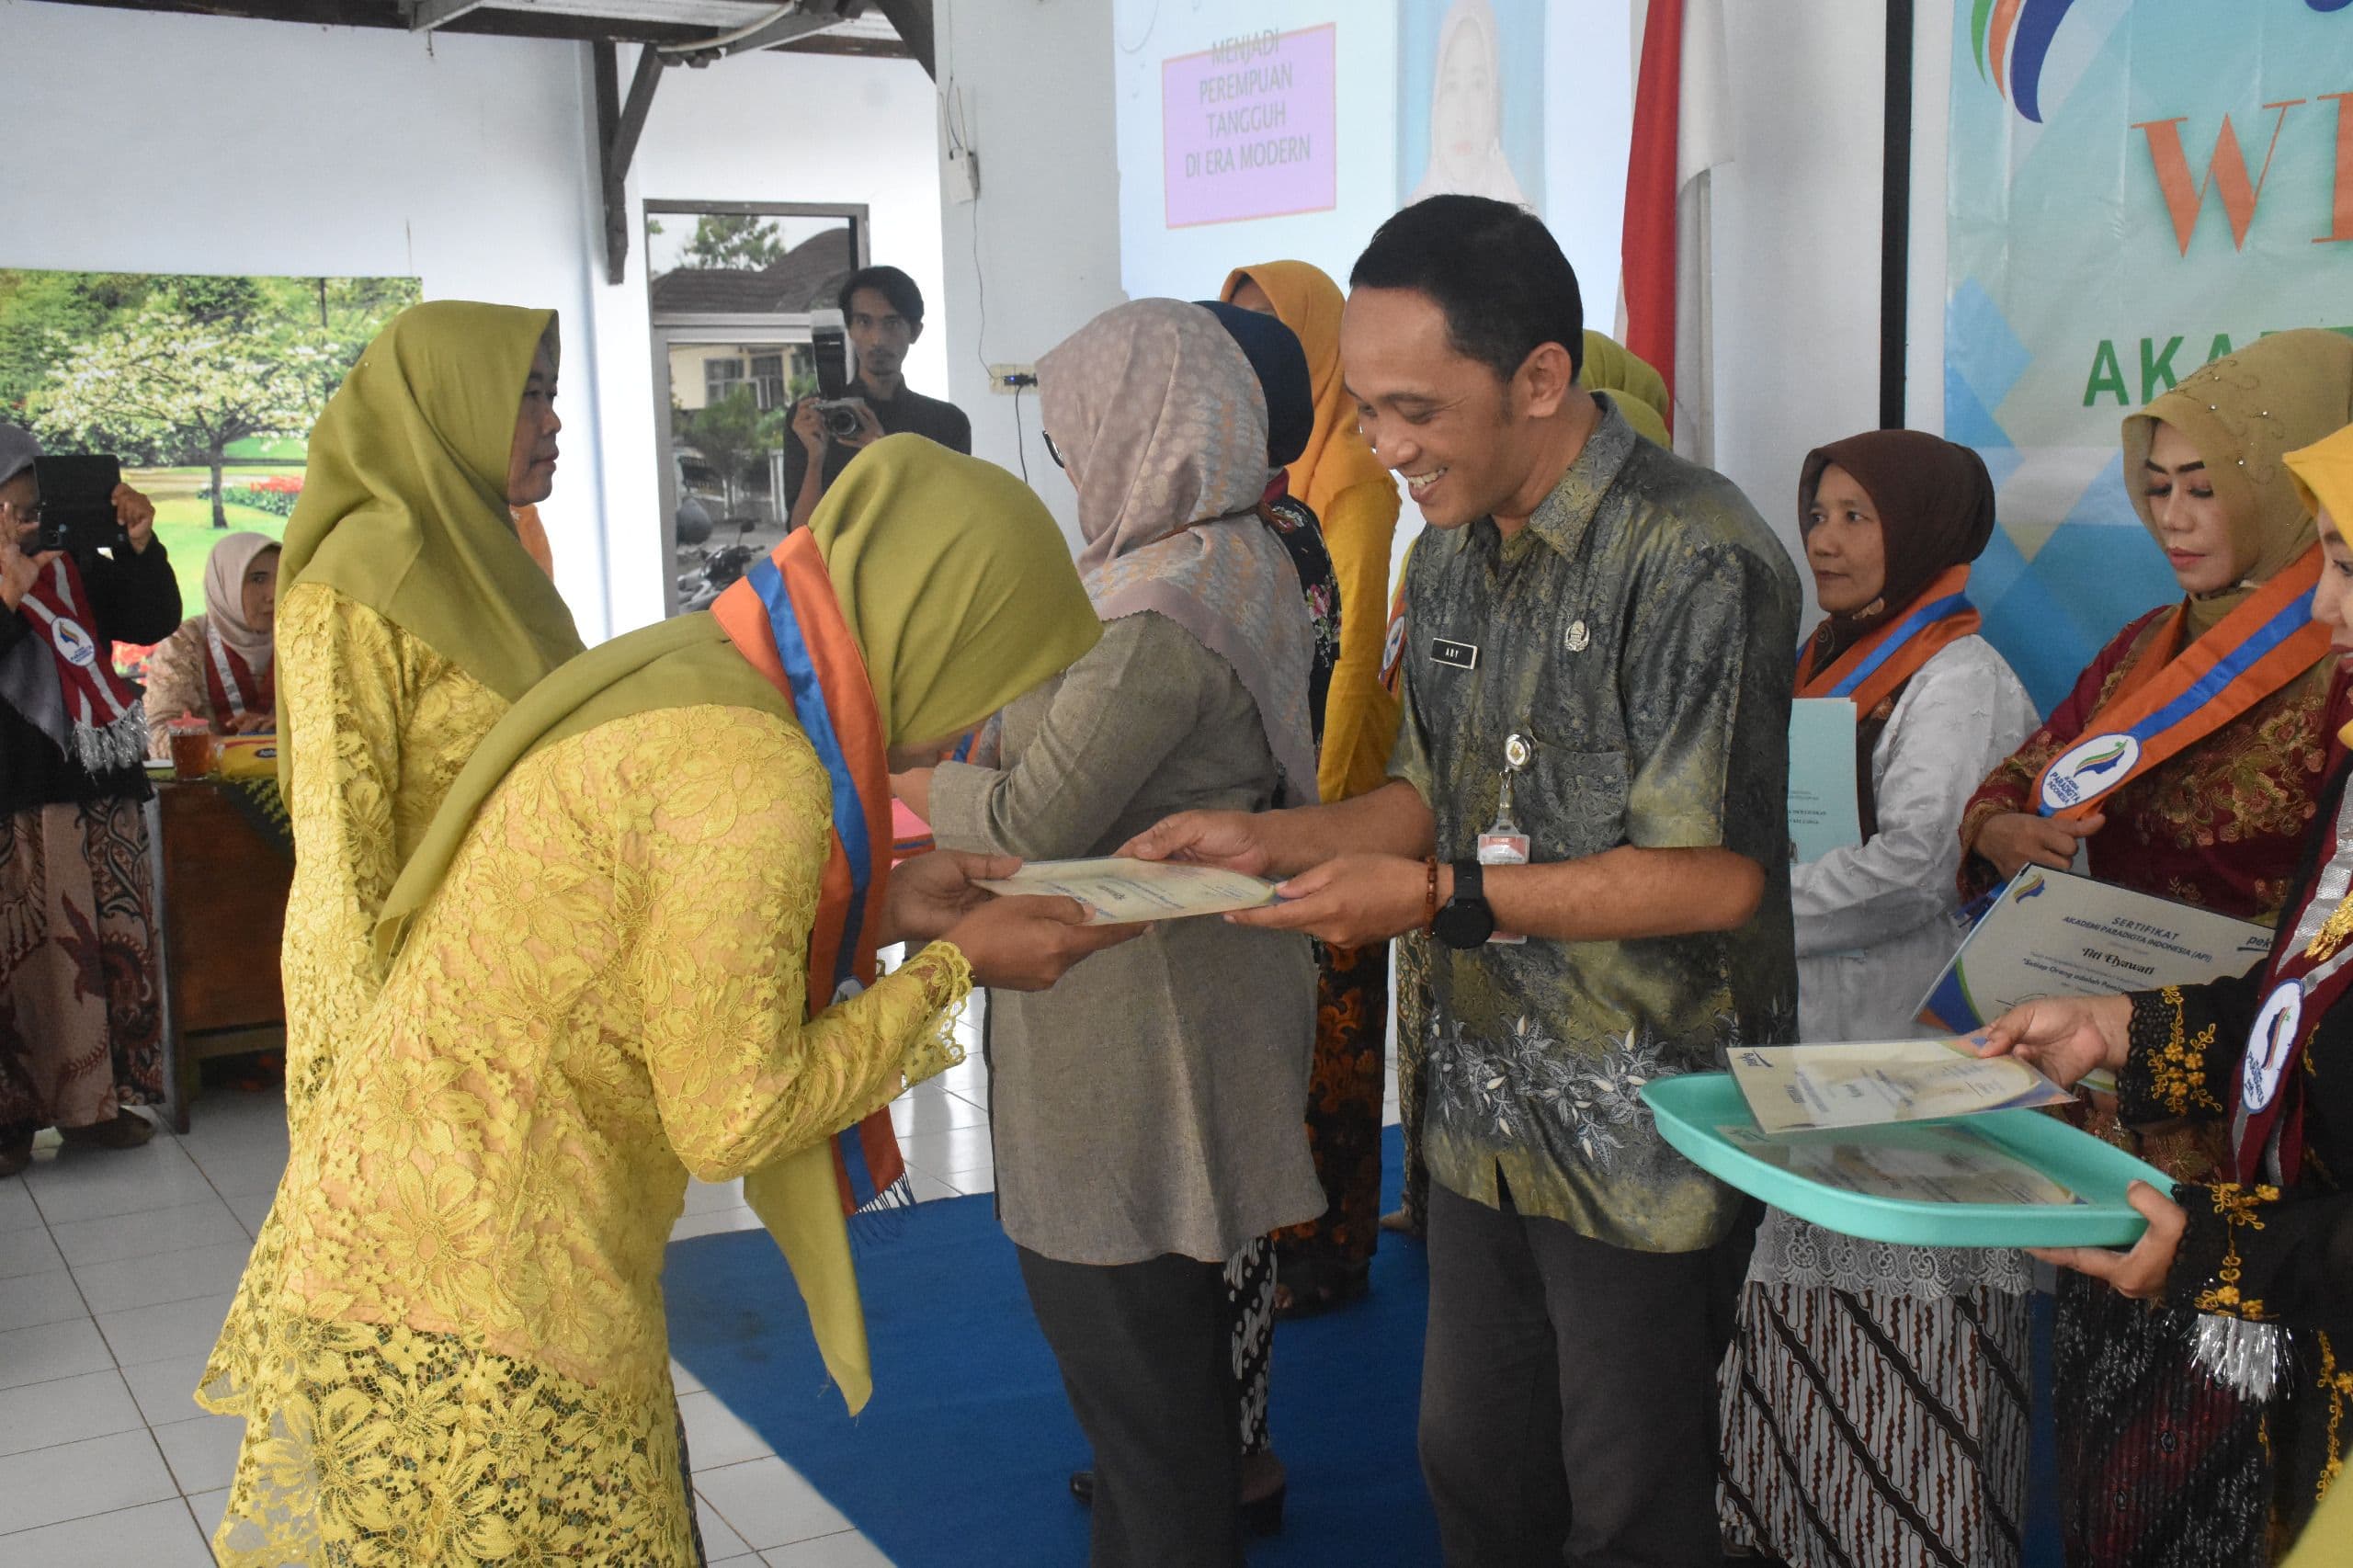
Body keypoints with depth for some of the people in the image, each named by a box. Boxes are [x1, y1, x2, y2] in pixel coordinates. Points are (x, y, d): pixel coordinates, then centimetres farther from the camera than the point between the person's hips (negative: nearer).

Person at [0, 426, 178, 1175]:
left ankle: (97, 1100, 18)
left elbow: (154, 622, 4)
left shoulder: (76, 571, 9)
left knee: (111, 945, 8)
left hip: (99, 792, 5)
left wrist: (142, 545, -8)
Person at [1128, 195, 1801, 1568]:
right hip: (1488, 1114, 8)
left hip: (1645, 1133, -7)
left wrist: (1444, 896, -23)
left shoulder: (1697, 559, -20)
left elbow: (1717, 874, -22)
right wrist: (1271, 838, -1)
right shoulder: (1451, 555, 8)